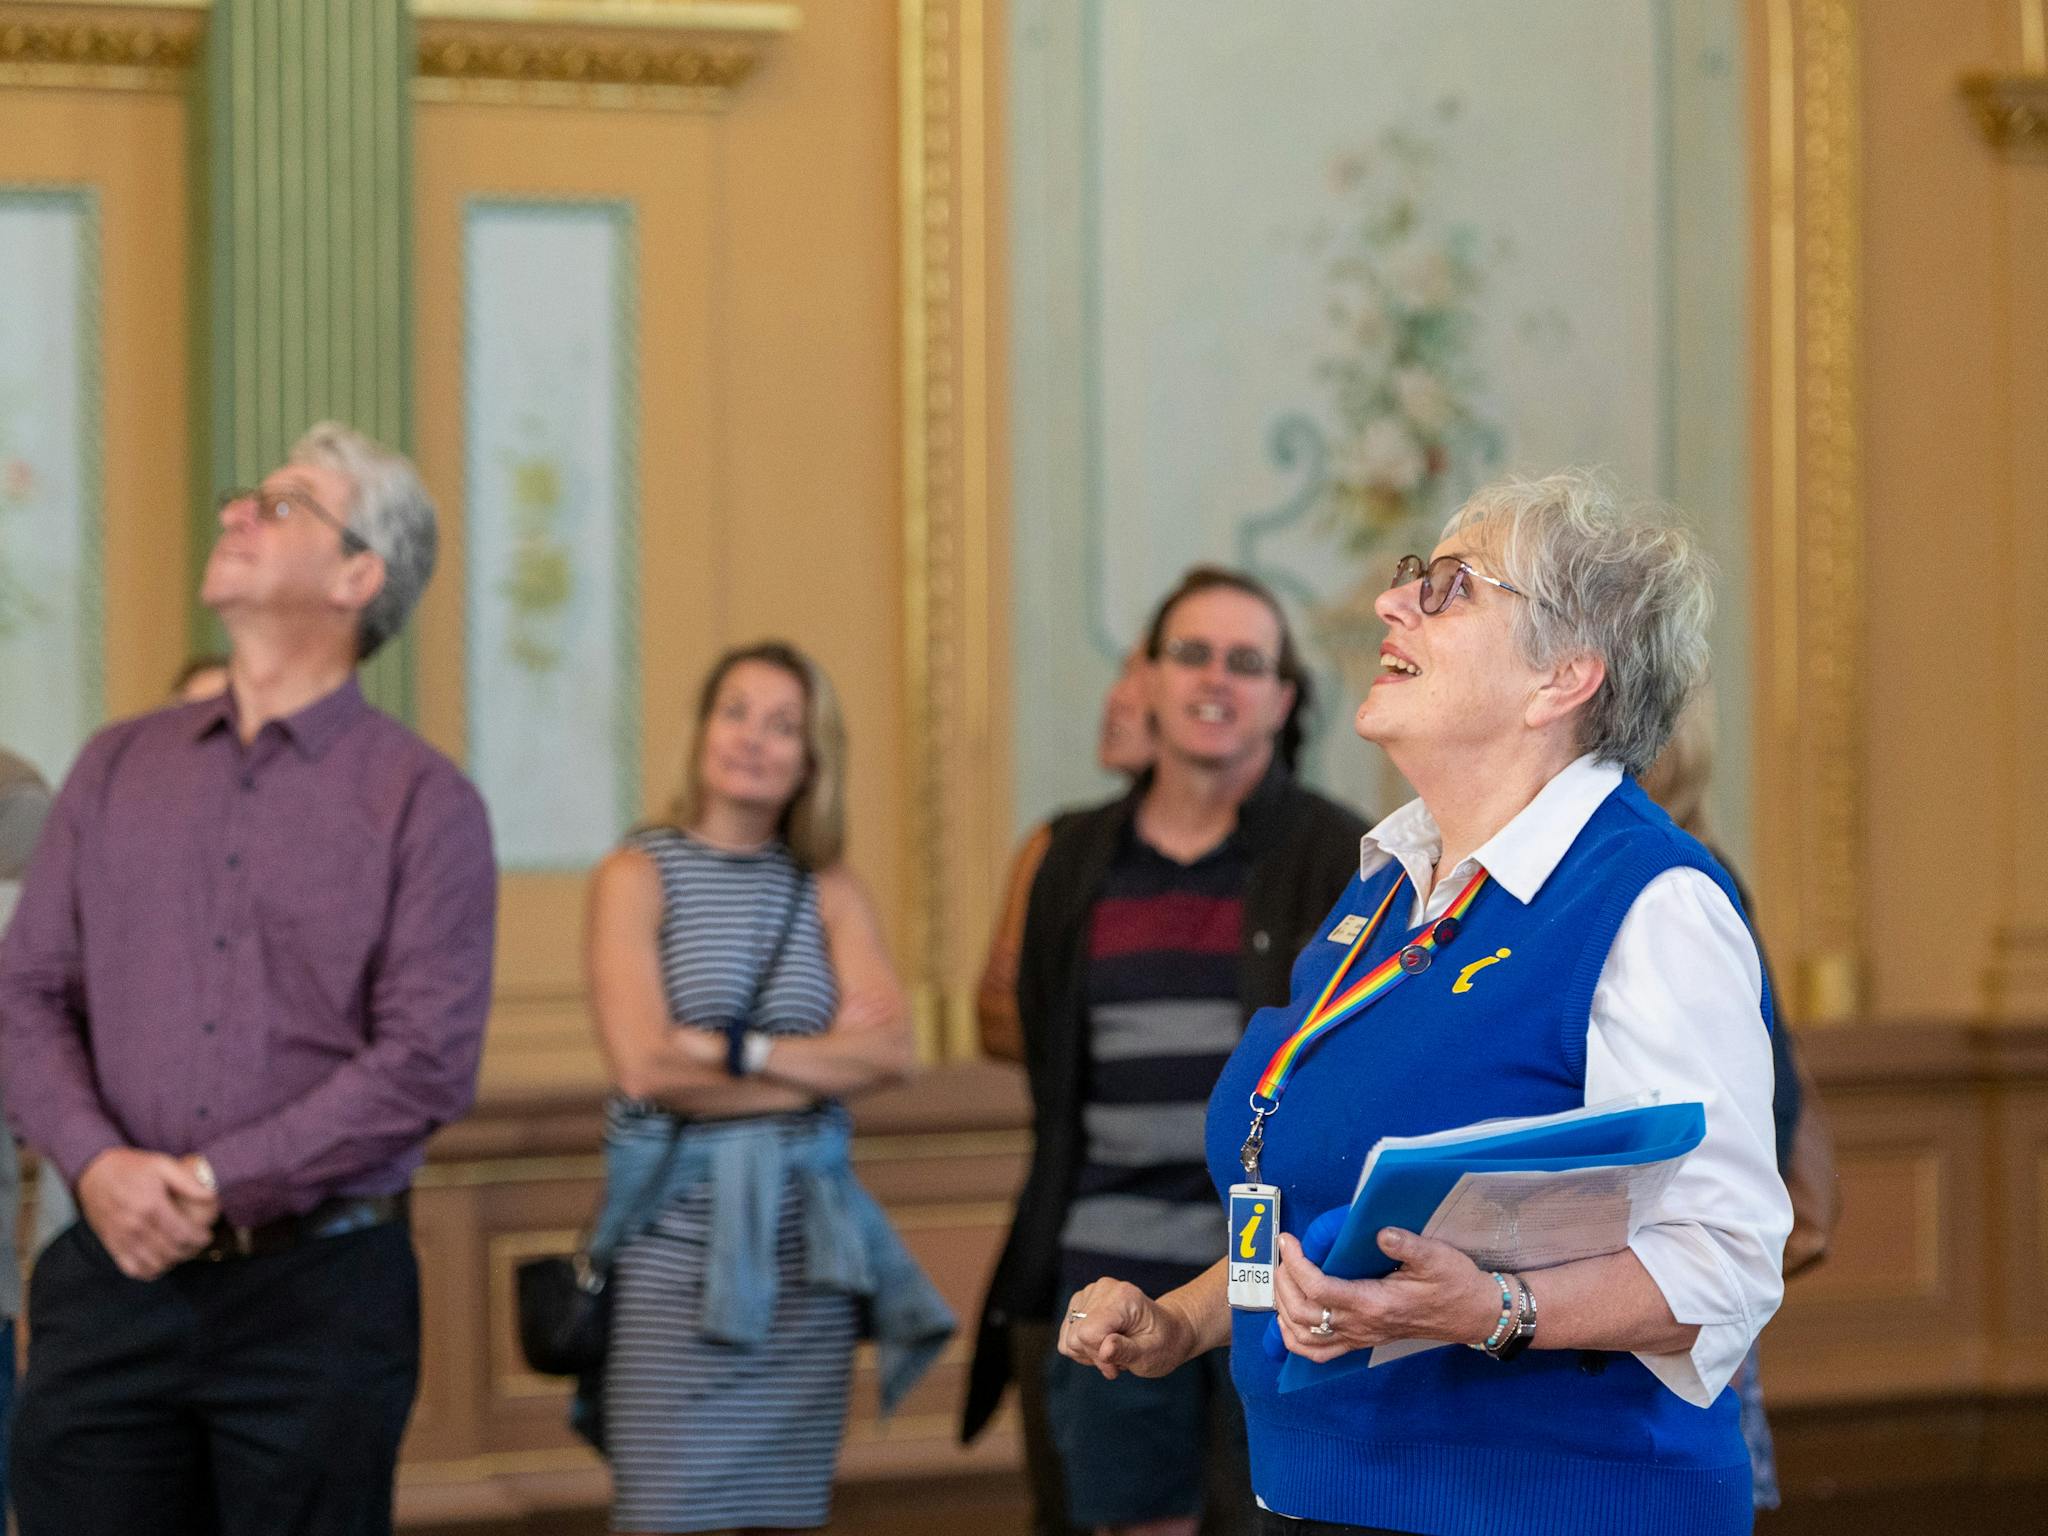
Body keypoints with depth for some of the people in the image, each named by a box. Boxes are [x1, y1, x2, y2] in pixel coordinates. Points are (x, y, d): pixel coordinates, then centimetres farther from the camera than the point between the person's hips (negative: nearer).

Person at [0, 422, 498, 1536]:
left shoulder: (422, 802, -1)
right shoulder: (119, 767, 13)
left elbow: (429, 1063, -10)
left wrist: (207, 1181, -13)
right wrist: (98, 1164, -10)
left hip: (317, 1289, -3)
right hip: (113, 1275, 3)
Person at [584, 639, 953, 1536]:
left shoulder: (830, 889, 11)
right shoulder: (638, 877, 0)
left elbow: (892, 1052, -3)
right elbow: (645, 1067, -12)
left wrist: (734, 1050, -13)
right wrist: (827, 1061, -6)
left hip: (802, 1245, 4)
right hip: (677, 1237, -3)